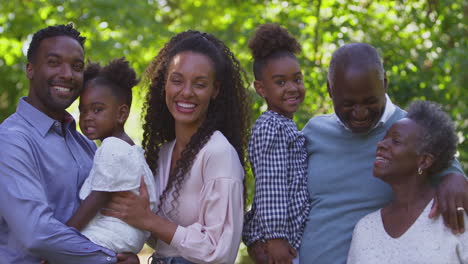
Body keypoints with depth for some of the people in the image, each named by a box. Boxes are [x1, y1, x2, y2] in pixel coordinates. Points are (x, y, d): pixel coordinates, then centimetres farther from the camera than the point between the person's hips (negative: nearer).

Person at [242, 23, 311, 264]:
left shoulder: (285, 126, 18)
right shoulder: (272, 127, -13)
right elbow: (270, 185, -20)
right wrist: (276, 237, -23)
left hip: (295, 237, 10)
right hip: (285, 241, -10)